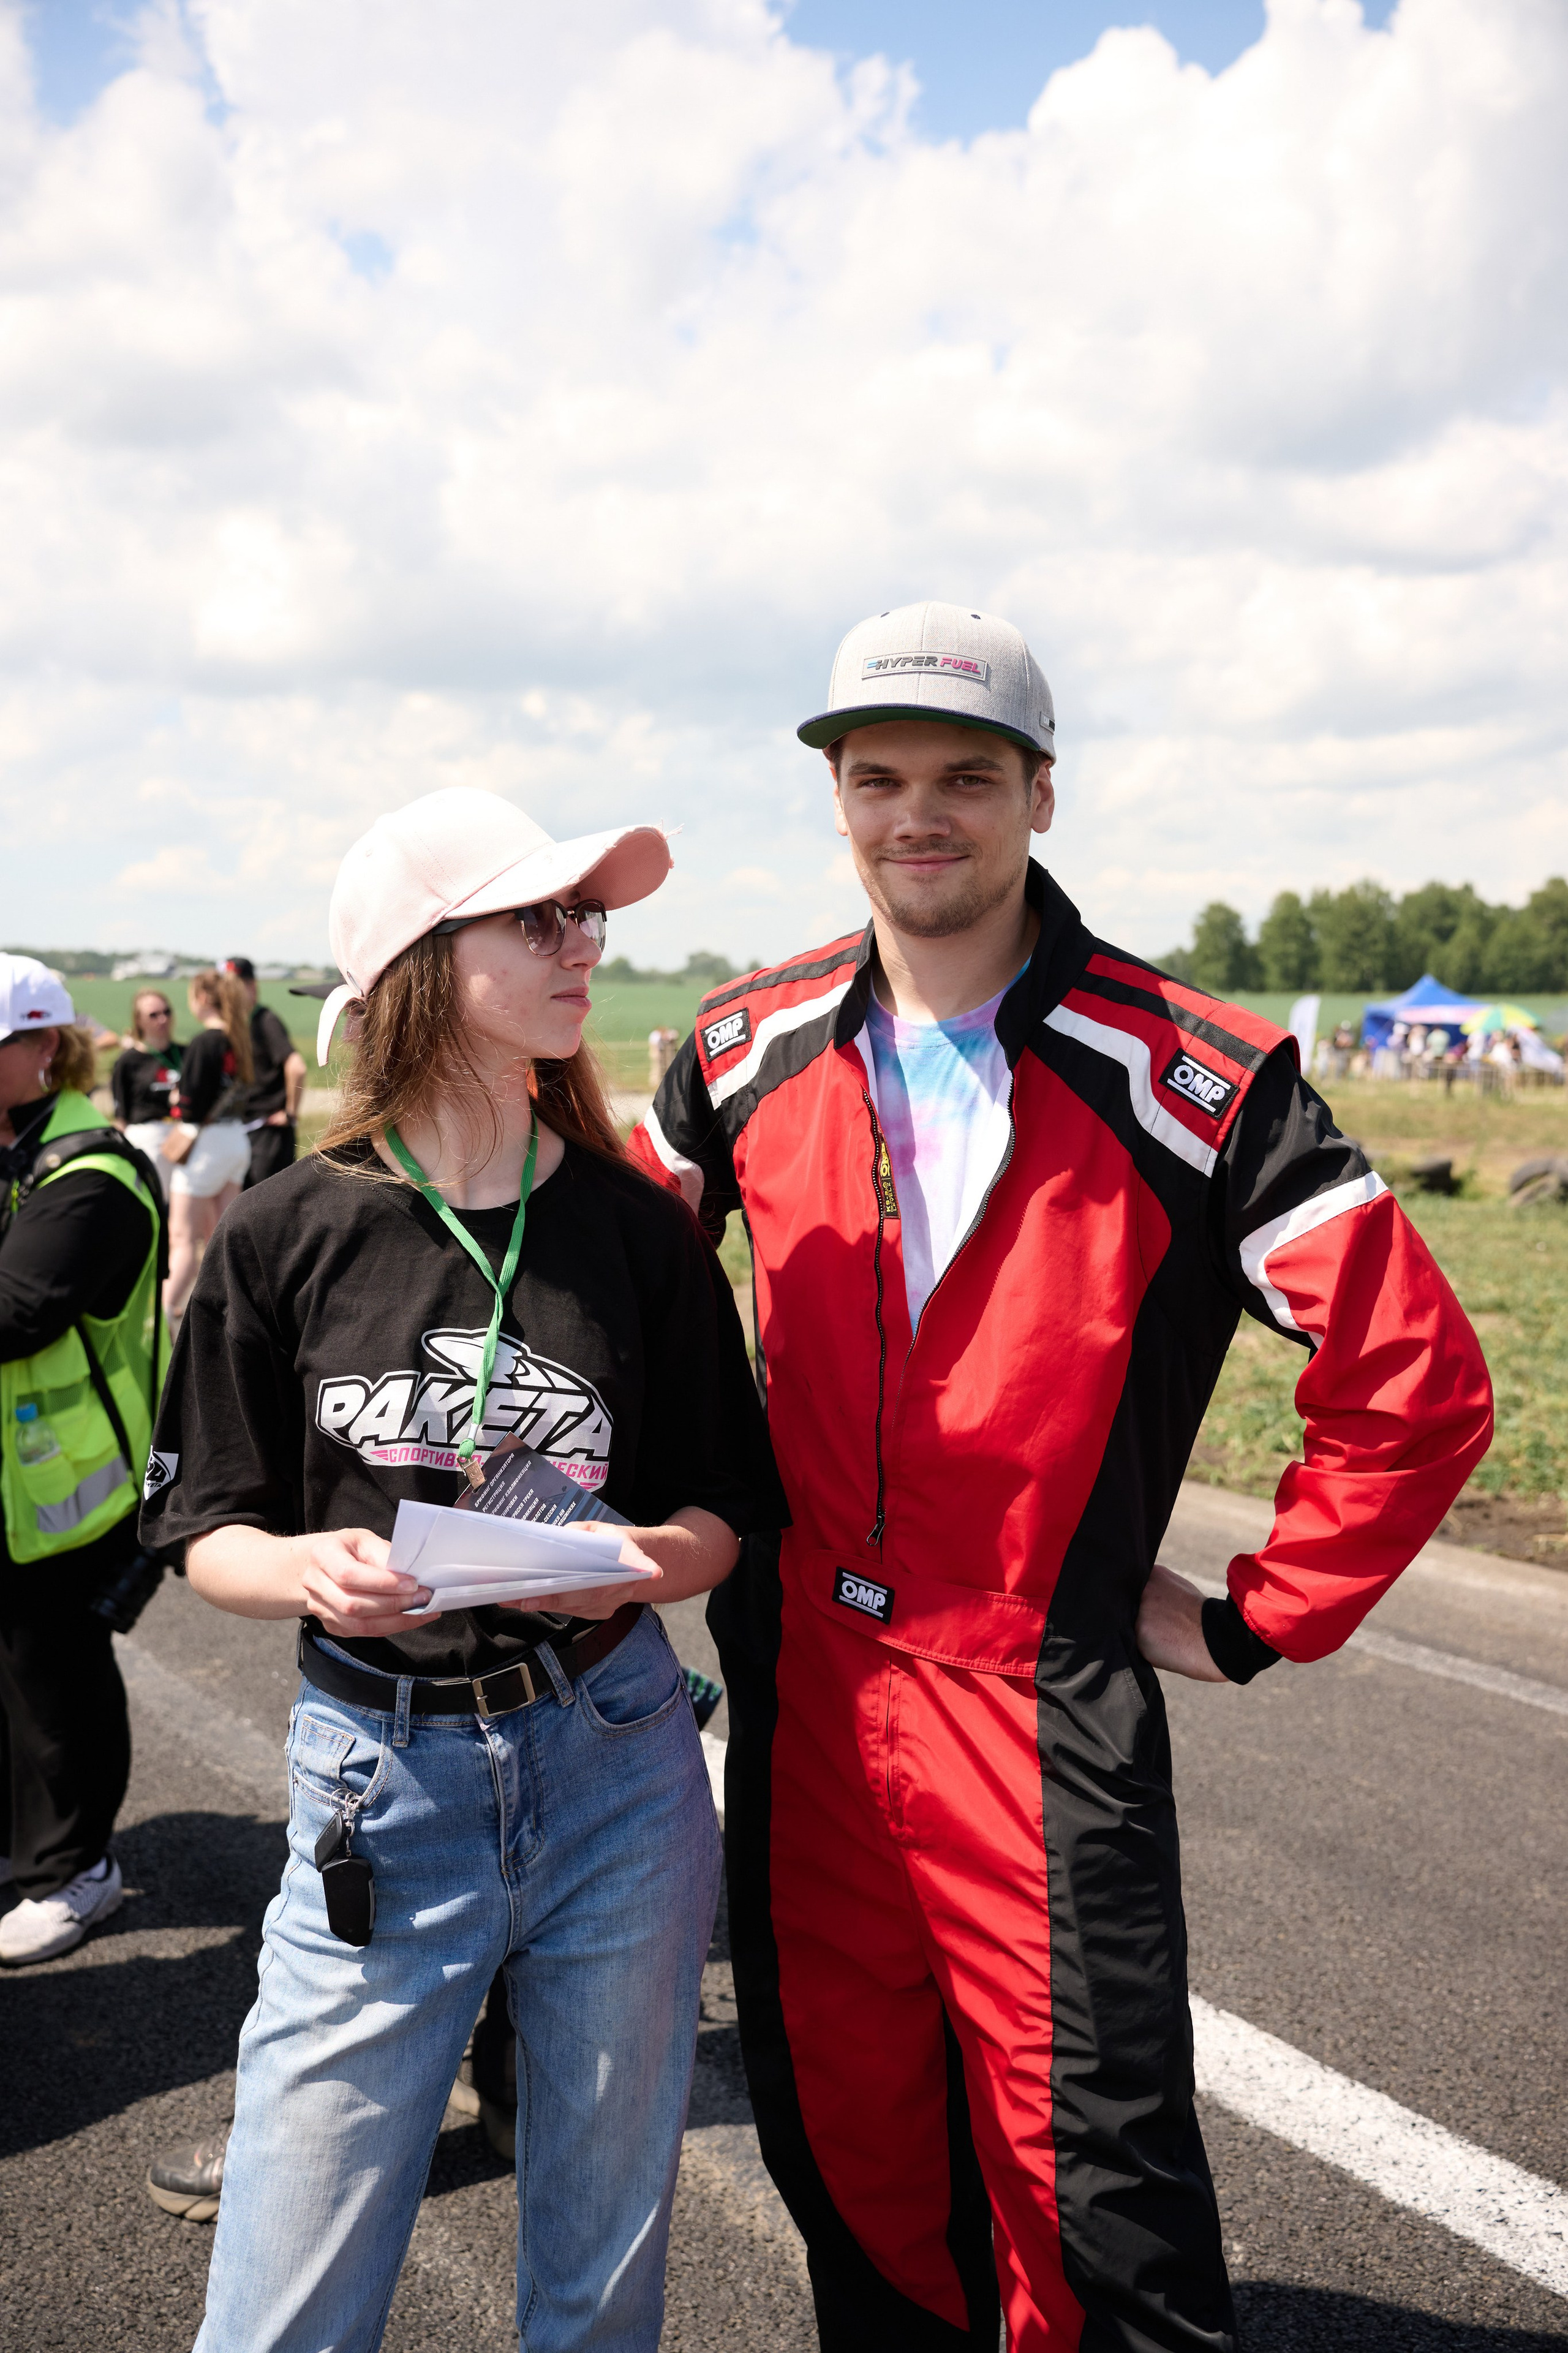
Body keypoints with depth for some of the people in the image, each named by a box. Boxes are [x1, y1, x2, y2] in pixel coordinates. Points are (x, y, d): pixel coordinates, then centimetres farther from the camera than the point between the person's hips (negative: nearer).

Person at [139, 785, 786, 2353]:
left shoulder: (640, 1230, -1)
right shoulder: (286, 1239, -4)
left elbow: (721, 1514, 5)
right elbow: (210, 1530, 2)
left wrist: (643, 1562, -16)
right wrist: (305, 1570, -19)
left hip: (616, 1770, 1)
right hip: (379, 1781, -1)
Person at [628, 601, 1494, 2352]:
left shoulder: (1189, 1080, -14)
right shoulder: (748, 1051, 0)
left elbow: (1416, 1382, -11)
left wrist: (1255, 1622, -7)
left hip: (1042, 1714, -4)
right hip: (798, 1688, 4)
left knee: (1095, 2187, 7)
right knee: (841, 2144, 20)